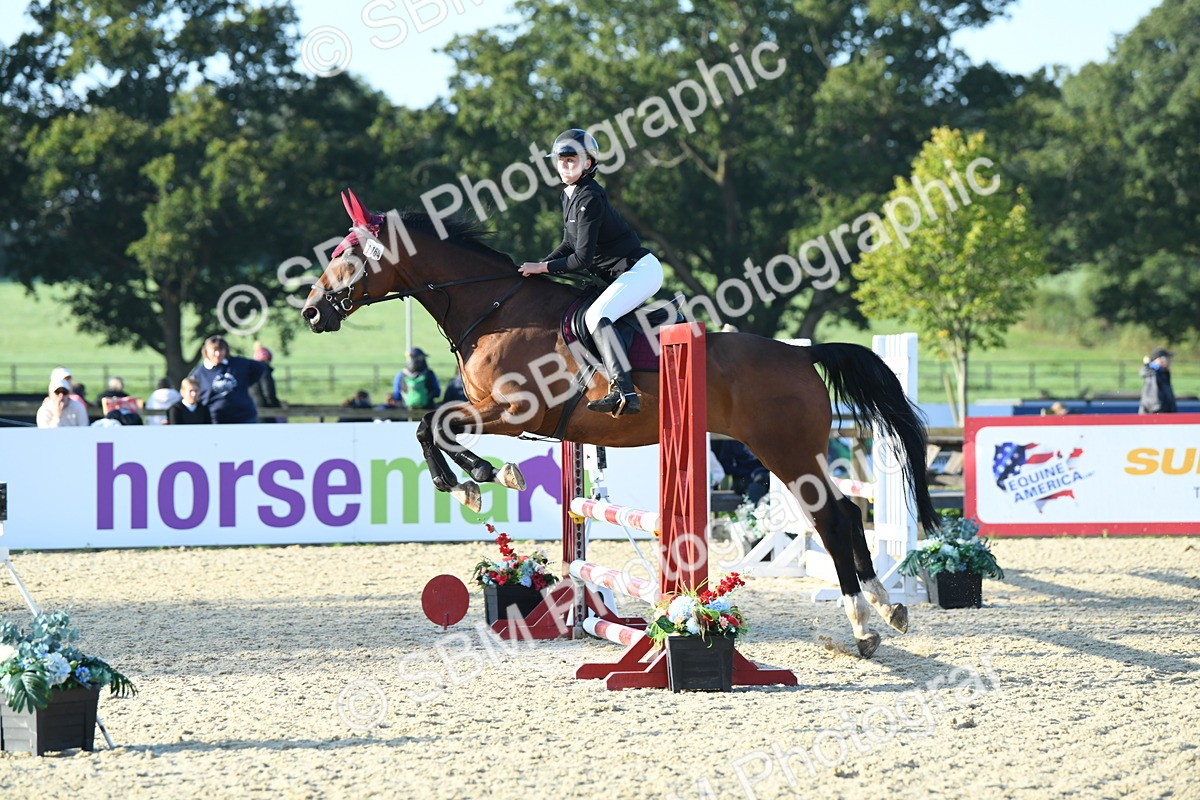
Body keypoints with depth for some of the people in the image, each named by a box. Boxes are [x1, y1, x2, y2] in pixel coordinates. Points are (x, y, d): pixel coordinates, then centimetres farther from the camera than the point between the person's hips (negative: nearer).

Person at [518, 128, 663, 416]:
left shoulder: (589, 199, -19)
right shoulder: (569, 195, 11)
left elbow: (582, 258, -21)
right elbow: (569, 246, 18)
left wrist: (543, 267, -13)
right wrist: (536, 268, 6)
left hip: (641, 270, -11)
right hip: (620, 274, 11)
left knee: (596, 316, -28)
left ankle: (624, 393, -41)